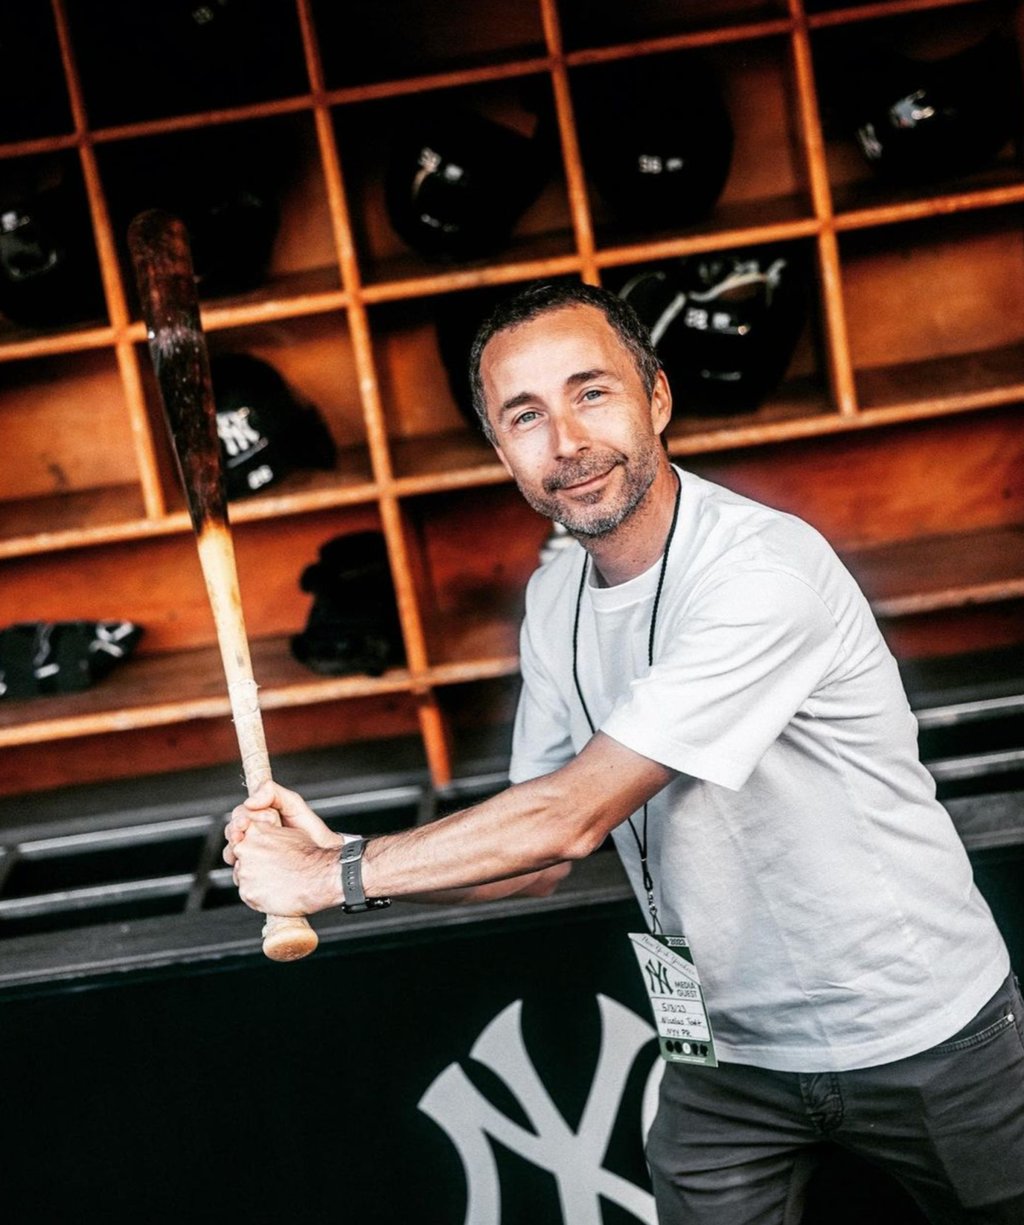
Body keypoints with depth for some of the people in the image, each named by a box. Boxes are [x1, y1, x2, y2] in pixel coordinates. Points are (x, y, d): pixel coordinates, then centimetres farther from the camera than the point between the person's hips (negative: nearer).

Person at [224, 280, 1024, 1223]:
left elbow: (573, 817, -30)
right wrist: (337, 854, -13)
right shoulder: (555, 597, -2)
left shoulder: (766, 571, -28)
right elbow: (544, 859, 1)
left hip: (922, 1041, -5)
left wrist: (333, 877, -23)